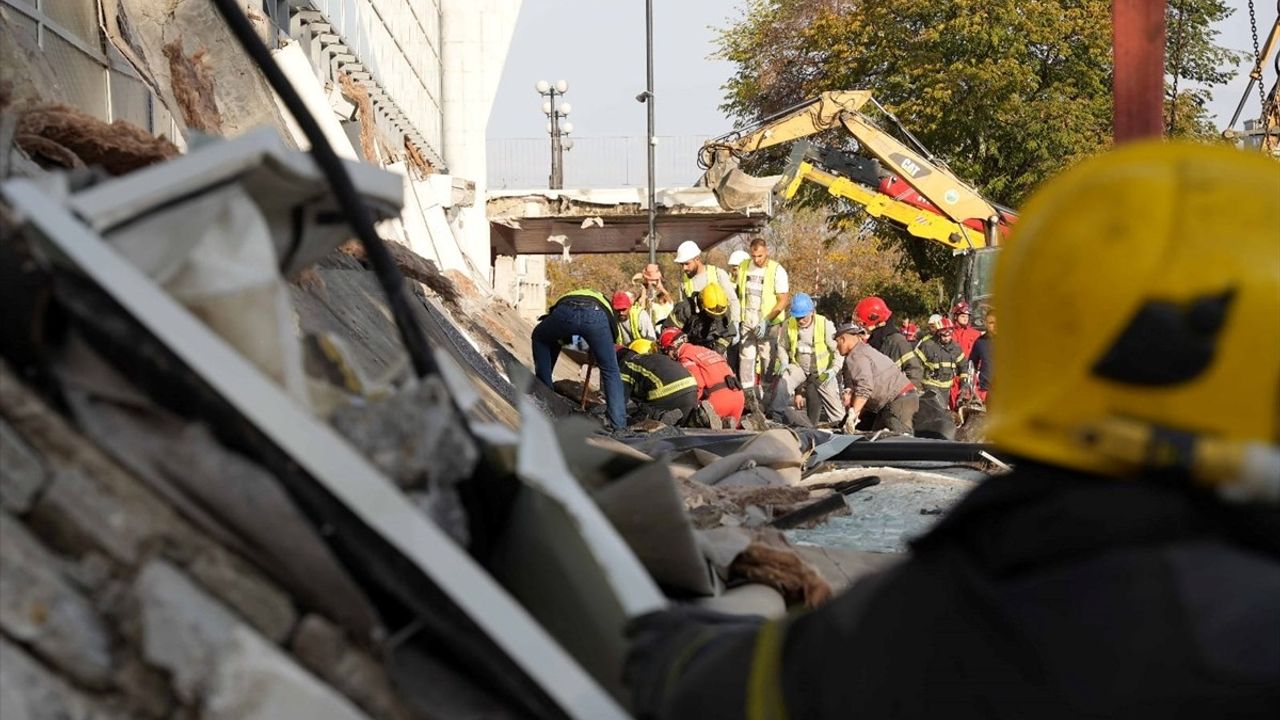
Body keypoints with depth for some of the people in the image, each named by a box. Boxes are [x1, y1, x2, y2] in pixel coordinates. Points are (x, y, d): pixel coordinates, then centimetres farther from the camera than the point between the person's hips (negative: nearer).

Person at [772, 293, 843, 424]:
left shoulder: (825, 325, -19)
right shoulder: (788, 325, -12)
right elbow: (782, 346, 6)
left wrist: (833, 370, -24)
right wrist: (784, 363, -11)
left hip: (822, 371, -1)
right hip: (799, 367, 1)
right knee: (783, 383, -31)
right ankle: (776, 417, -19)